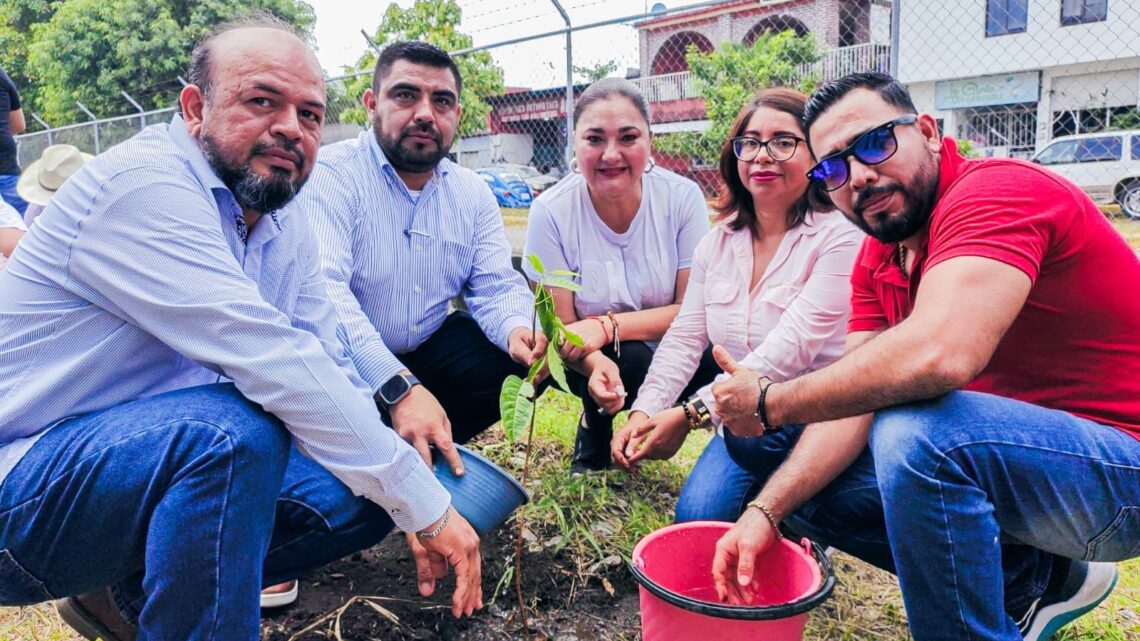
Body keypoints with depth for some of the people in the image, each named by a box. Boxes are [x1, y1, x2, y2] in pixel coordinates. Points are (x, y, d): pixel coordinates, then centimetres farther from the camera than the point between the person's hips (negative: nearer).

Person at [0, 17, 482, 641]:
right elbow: (274, 364, -31)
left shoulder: (288, 226, 5)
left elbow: (330, 371, 2)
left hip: (170, 455, 8)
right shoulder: (143, 185, -21)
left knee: (376, 489, -1)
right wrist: (428, 505, -28)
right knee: (233, 428, -35)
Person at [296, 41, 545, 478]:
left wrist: (516, 329, -28)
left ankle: (429, 448, 3)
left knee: (526, 359, -12)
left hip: (429, 354, 6)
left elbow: (496, 286, -1)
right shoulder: (330, 175, -16)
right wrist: (399, 388, -42)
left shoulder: (472, 192, 4)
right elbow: (322, 290, -29)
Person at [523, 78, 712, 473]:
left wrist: (607, 327, -27)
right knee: (633, 363, -33)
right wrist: (597, 365, -35)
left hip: (672, 354, 2)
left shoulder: (682, 198, -14)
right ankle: (596, 425, 2)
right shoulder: (551, 212, -16)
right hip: (590, 361, -1)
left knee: (711, 362, -29)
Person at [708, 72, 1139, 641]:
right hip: (998, 453, 9)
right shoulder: (876, 263, 5)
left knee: (913, 434, -35)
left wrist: (771, 403, -24)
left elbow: (937, 355, -39)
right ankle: (1033, 579, 11)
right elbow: (855, 401, -3)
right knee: (802, 479, 5)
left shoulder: (998, 191, -22)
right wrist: (766, 511, -16)